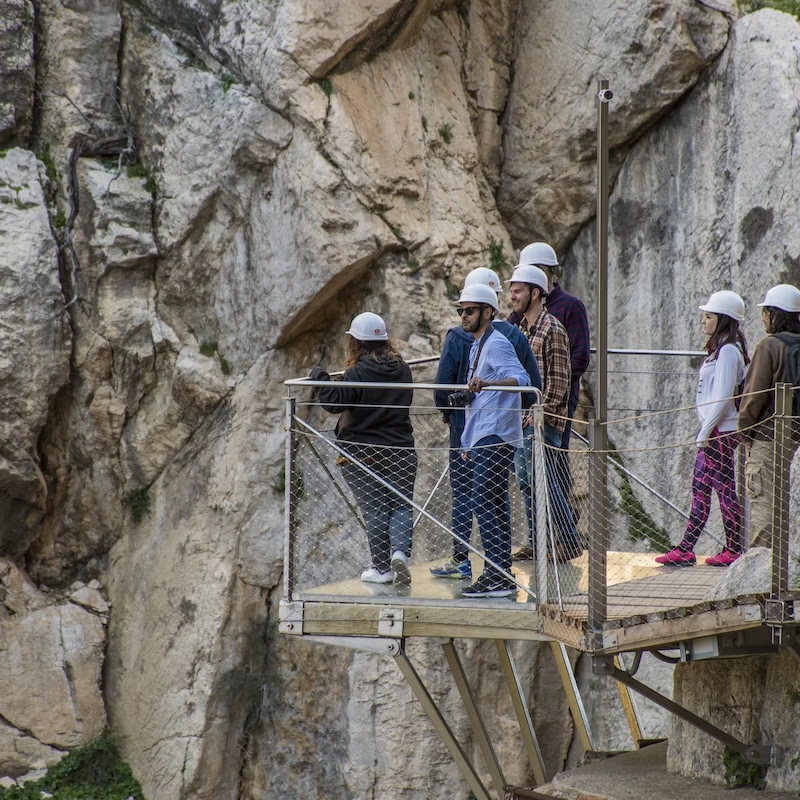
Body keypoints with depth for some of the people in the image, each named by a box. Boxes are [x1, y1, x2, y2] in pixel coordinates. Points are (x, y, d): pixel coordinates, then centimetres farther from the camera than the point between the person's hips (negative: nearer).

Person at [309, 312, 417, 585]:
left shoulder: (358, 373, -15)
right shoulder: (402, 369, 2)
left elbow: (335, 402, -19)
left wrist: (319, 377, -5)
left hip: (361, 454, -3)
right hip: (401, 448, 3)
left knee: (374, 510, 4)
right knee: (401, 505, 10)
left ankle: (382, 567, 6)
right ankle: (400, 550, -14)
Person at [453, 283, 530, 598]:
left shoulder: (496, 344, -10)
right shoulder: (478, 346, 22)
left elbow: (521, 379, -27)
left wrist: (485, 383, -44)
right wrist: (468, 442, 28)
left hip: (495, 436, -11)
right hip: (484, 438, 11)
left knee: (483, 503, -15)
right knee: (496, 505, 9)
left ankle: (496, 577, -17)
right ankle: (502, 575, 11)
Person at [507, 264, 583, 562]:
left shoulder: (552, 329, -11)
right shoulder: (521, 329, 15)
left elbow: (559, 378, -14)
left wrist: (541, 413, -18)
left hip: (542, 420, -9)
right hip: (521, 419, 9)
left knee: (543, 480, -9)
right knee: (526, 481, 10)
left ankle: (570, 541, -3)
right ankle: (537, 542, 16)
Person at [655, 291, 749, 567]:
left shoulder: (728, 351, -14)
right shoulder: (720, 350, 16)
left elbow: (724, 397, -20)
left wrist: (706, 431, -18)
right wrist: (705, 431, 17)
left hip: (721, 432, -10)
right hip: (713, 432, 10)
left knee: (725, 489, -4)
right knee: (700, 488, 7)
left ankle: (734, 551, 2)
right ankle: (685, 549, 8)